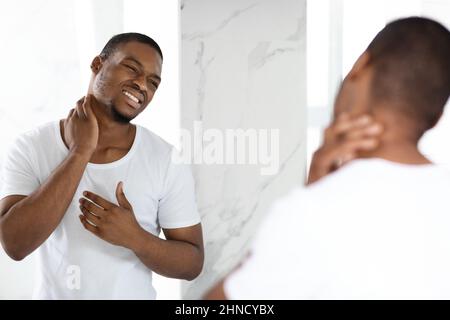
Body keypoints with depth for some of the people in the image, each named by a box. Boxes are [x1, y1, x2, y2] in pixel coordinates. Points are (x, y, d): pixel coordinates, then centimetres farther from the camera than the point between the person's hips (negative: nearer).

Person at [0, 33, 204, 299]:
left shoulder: (169, 160, -15)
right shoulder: (30, 148, -14)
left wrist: (135, 238, -28)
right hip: (52, 294, 0)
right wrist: (80, 151, -26)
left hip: (134, 294, 0)